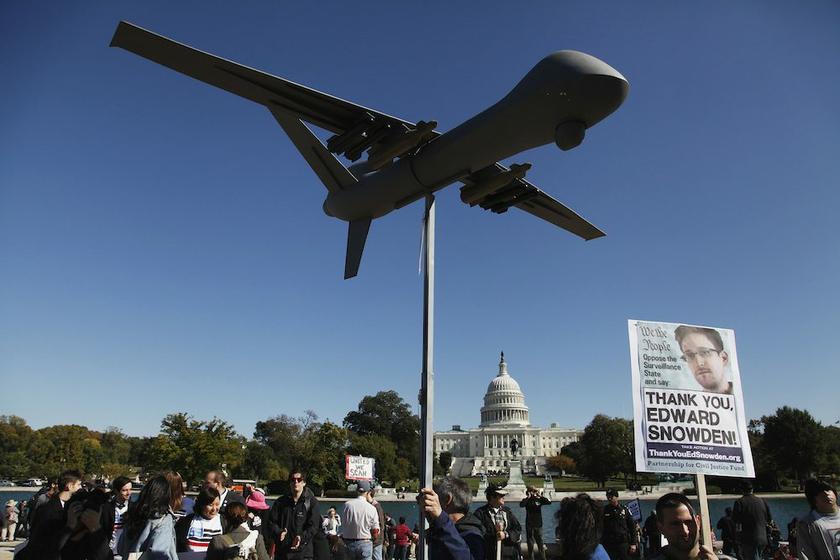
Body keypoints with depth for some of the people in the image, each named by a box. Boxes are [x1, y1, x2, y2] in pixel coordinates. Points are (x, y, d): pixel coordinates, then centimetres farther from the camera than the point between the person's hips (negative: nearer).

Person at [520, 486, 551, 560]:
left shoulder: (539, 500, 1)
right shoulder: (527, 500, -3)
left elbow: (549, 502, -13)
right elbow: (521, 505, -24)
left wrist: (540, 496, -18)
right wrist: (528, 497, -24)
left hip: (538, 525, 1)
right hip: (529, 525, -1)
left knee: (540, 544, 5)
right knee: (530, 544, 6)